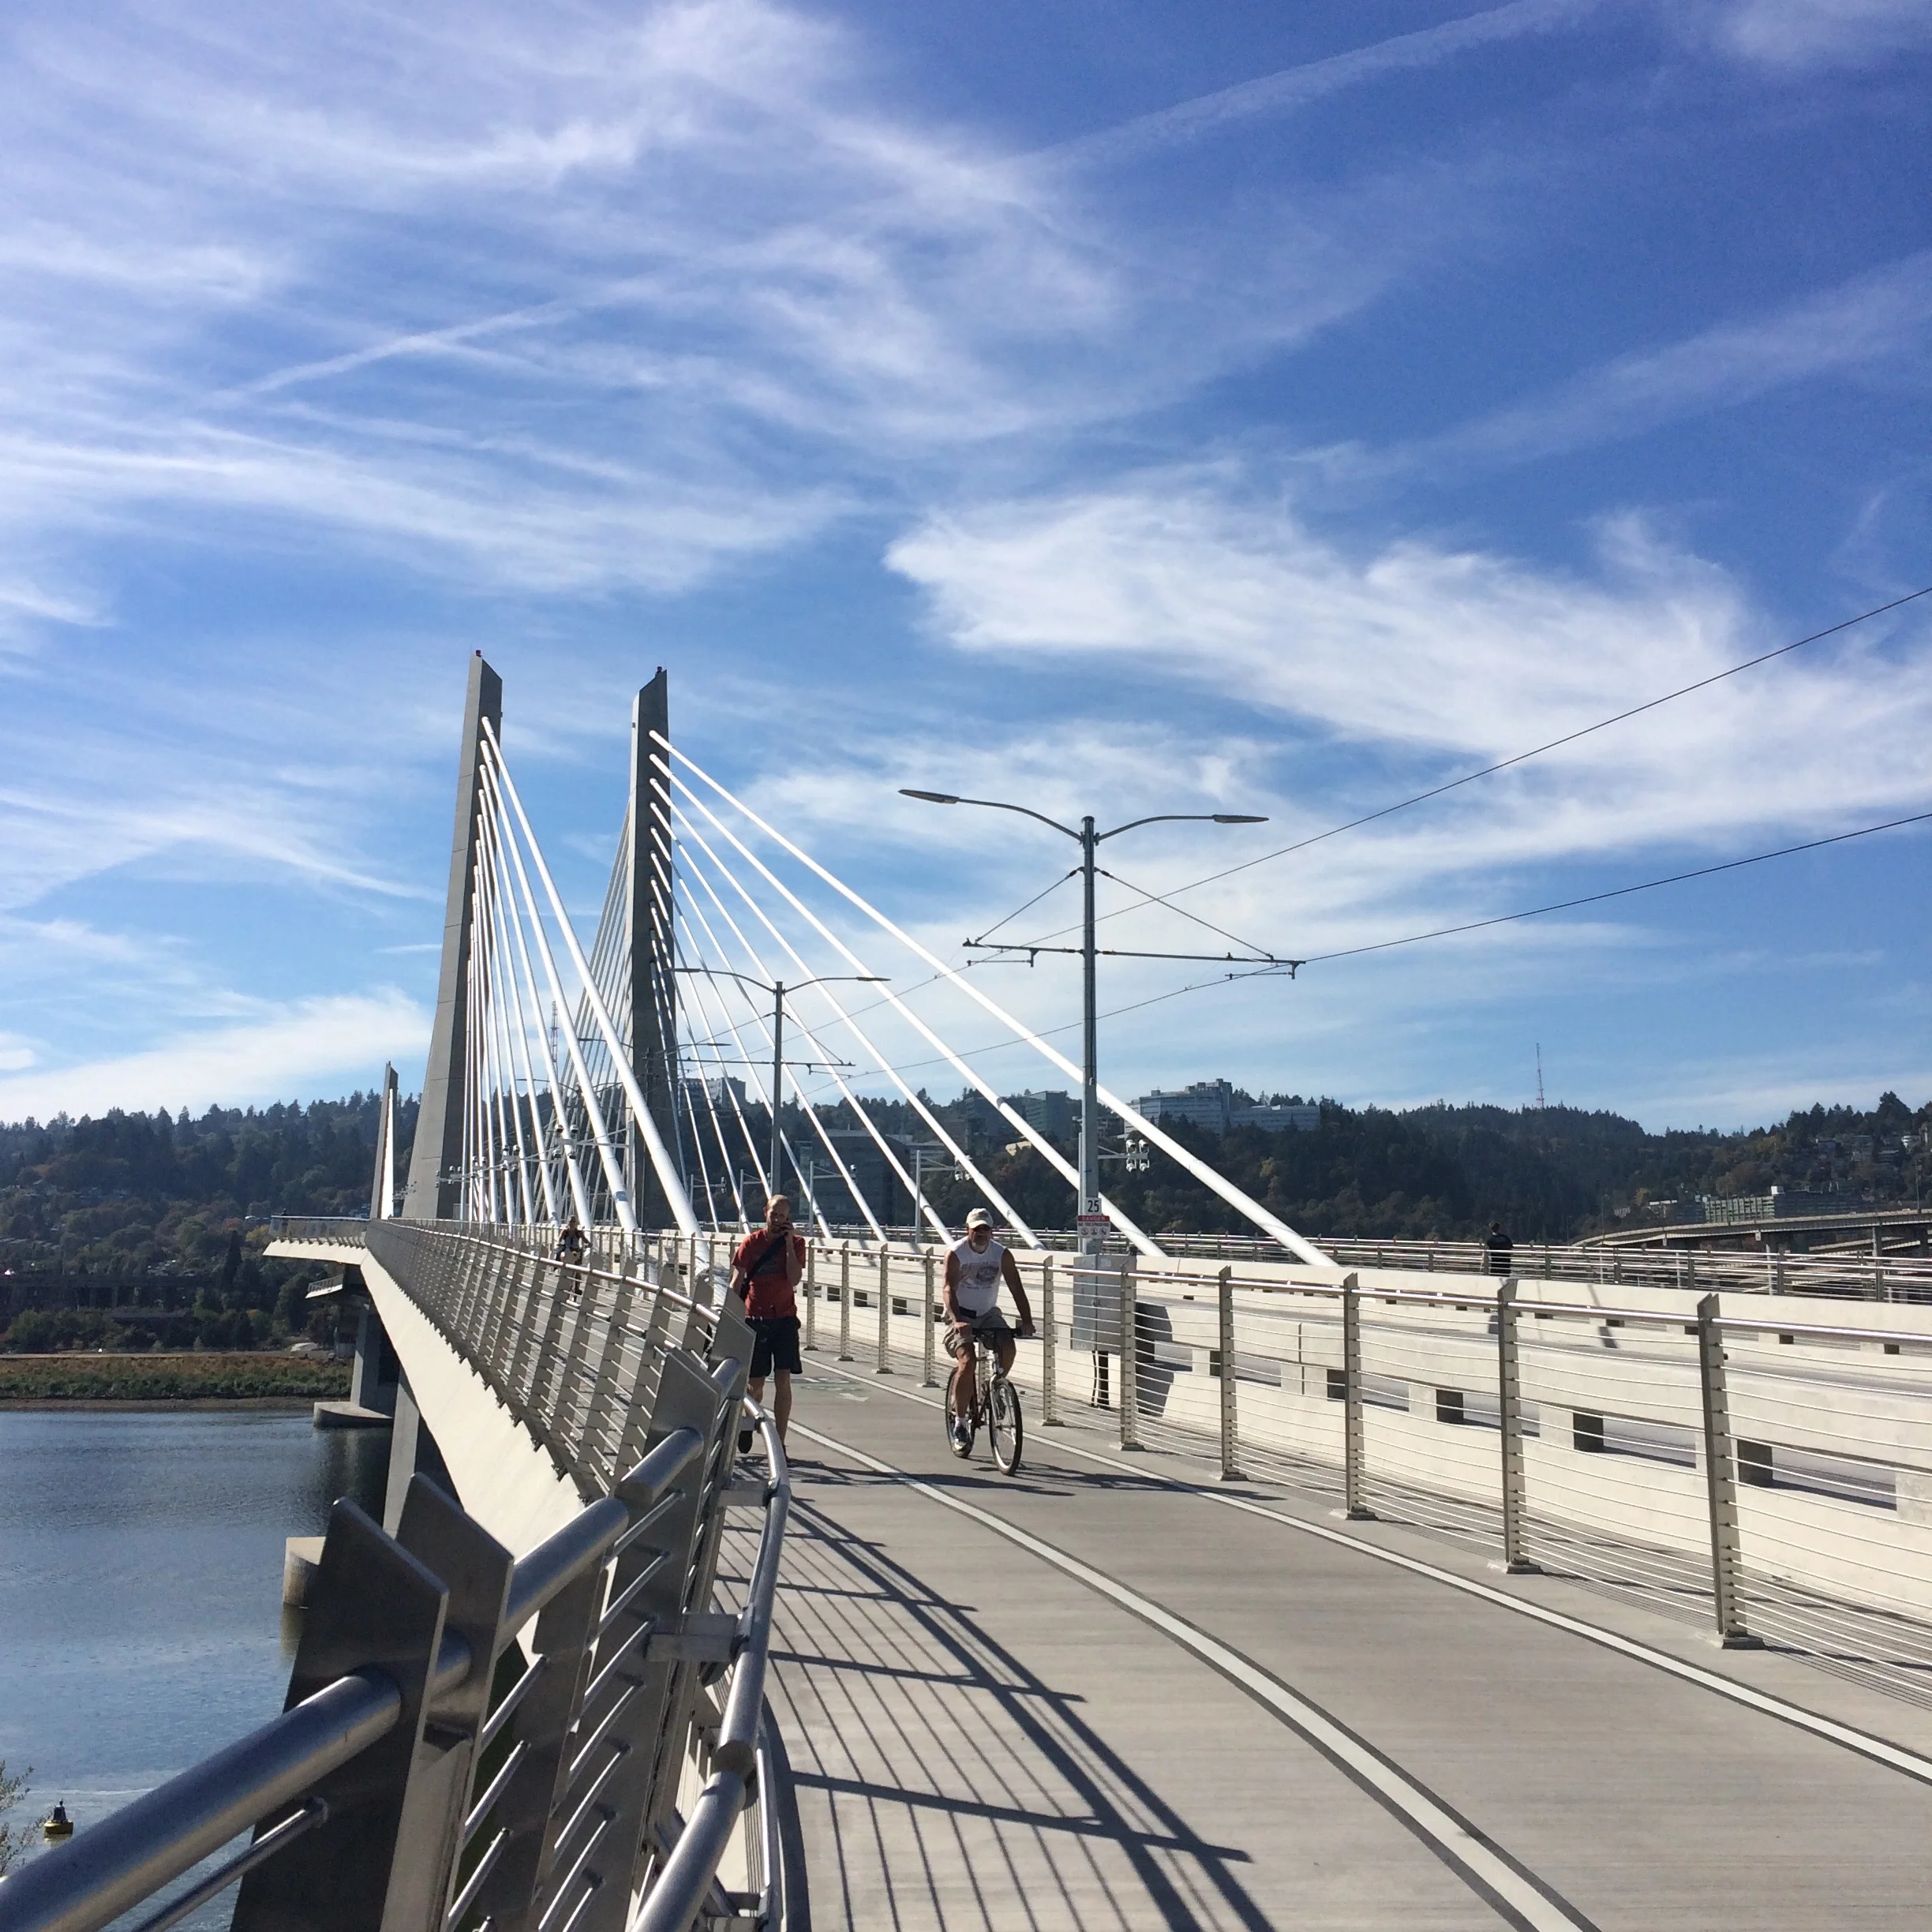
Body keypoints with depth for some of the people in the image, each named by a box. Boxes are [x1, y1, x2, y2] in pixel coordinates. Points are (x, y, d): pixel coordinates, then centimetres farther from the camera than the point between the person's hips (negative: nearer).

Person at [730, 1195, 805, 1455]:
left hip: (784, 1319, 0)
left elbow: (794, 1279, -11)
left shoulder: (796, 1243, 2)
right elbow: (737, 1283, 1)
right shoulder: (751, 1242, 1)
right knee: (756, 1383, 6)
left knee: (783, 1380, -7)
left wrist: (788, 1242, -11)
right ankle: (746, 1424, 35)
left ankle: (779, 1442, -1)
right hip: (755, 1318, 0)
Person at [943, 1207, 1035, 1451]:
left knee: (1008, 1349, -23)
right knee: (967, 1362, -23)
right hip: (961, 1316, -3)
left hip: (988, 1314, 3)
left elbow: (1016, 1289, -11)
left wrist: (1026, 1321, -26)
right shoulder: (955, 1253, -14)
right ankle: (959, 1419, -8)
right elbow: (949, 1289, -25)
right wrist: (956, 1320, -42)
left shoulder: (1003, 1254, -6)